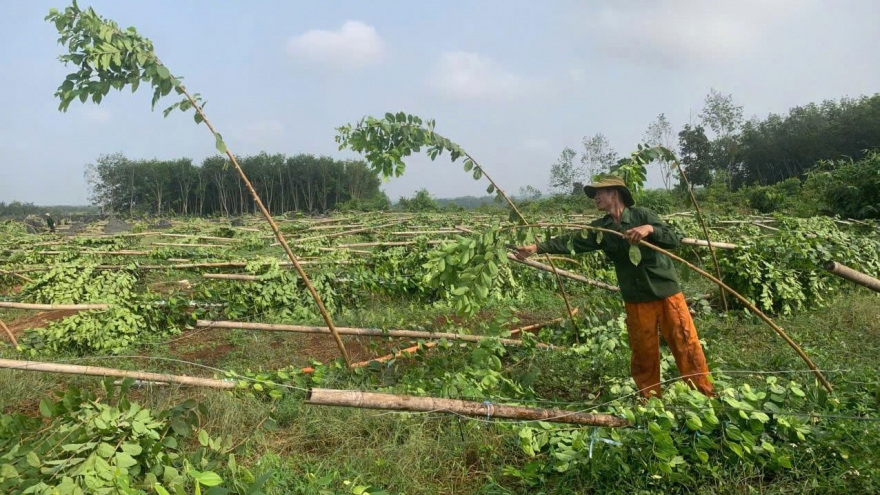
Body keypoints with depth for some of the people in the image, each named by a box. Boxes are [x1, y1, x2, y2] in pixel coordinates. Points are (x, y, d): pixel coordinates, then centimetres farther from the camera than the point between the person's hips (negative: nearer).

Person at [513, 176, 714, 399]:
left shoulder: (642, 215, -7)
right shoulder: (601, 228, 5)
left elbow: (674, 239, -12)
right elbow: (571, 241, -3)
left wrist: (650, 229, -29)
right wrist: (537, 248, -12)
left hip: (666, 292, -4)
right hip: (636, 300, 4)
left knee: (687, 345, 2)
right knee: (643, 353, 10)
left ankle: (706, 396, 15)